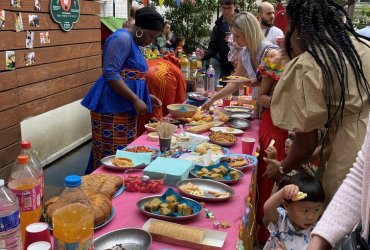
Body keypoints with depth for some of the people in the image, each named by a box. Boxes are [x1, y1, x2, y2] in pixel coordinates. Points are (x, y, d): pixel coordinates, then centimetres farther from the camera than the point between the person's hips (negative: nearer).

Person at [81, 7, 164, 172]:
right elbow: (110, 74, -23)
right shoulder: (122, 39, -14)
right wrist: (136, 99, -22)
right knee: (110, 155, -5)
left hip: (124, 108, 10)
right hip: (111, 107, -10)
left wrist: (145, 96, 14)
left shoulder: (133, 43, 17)